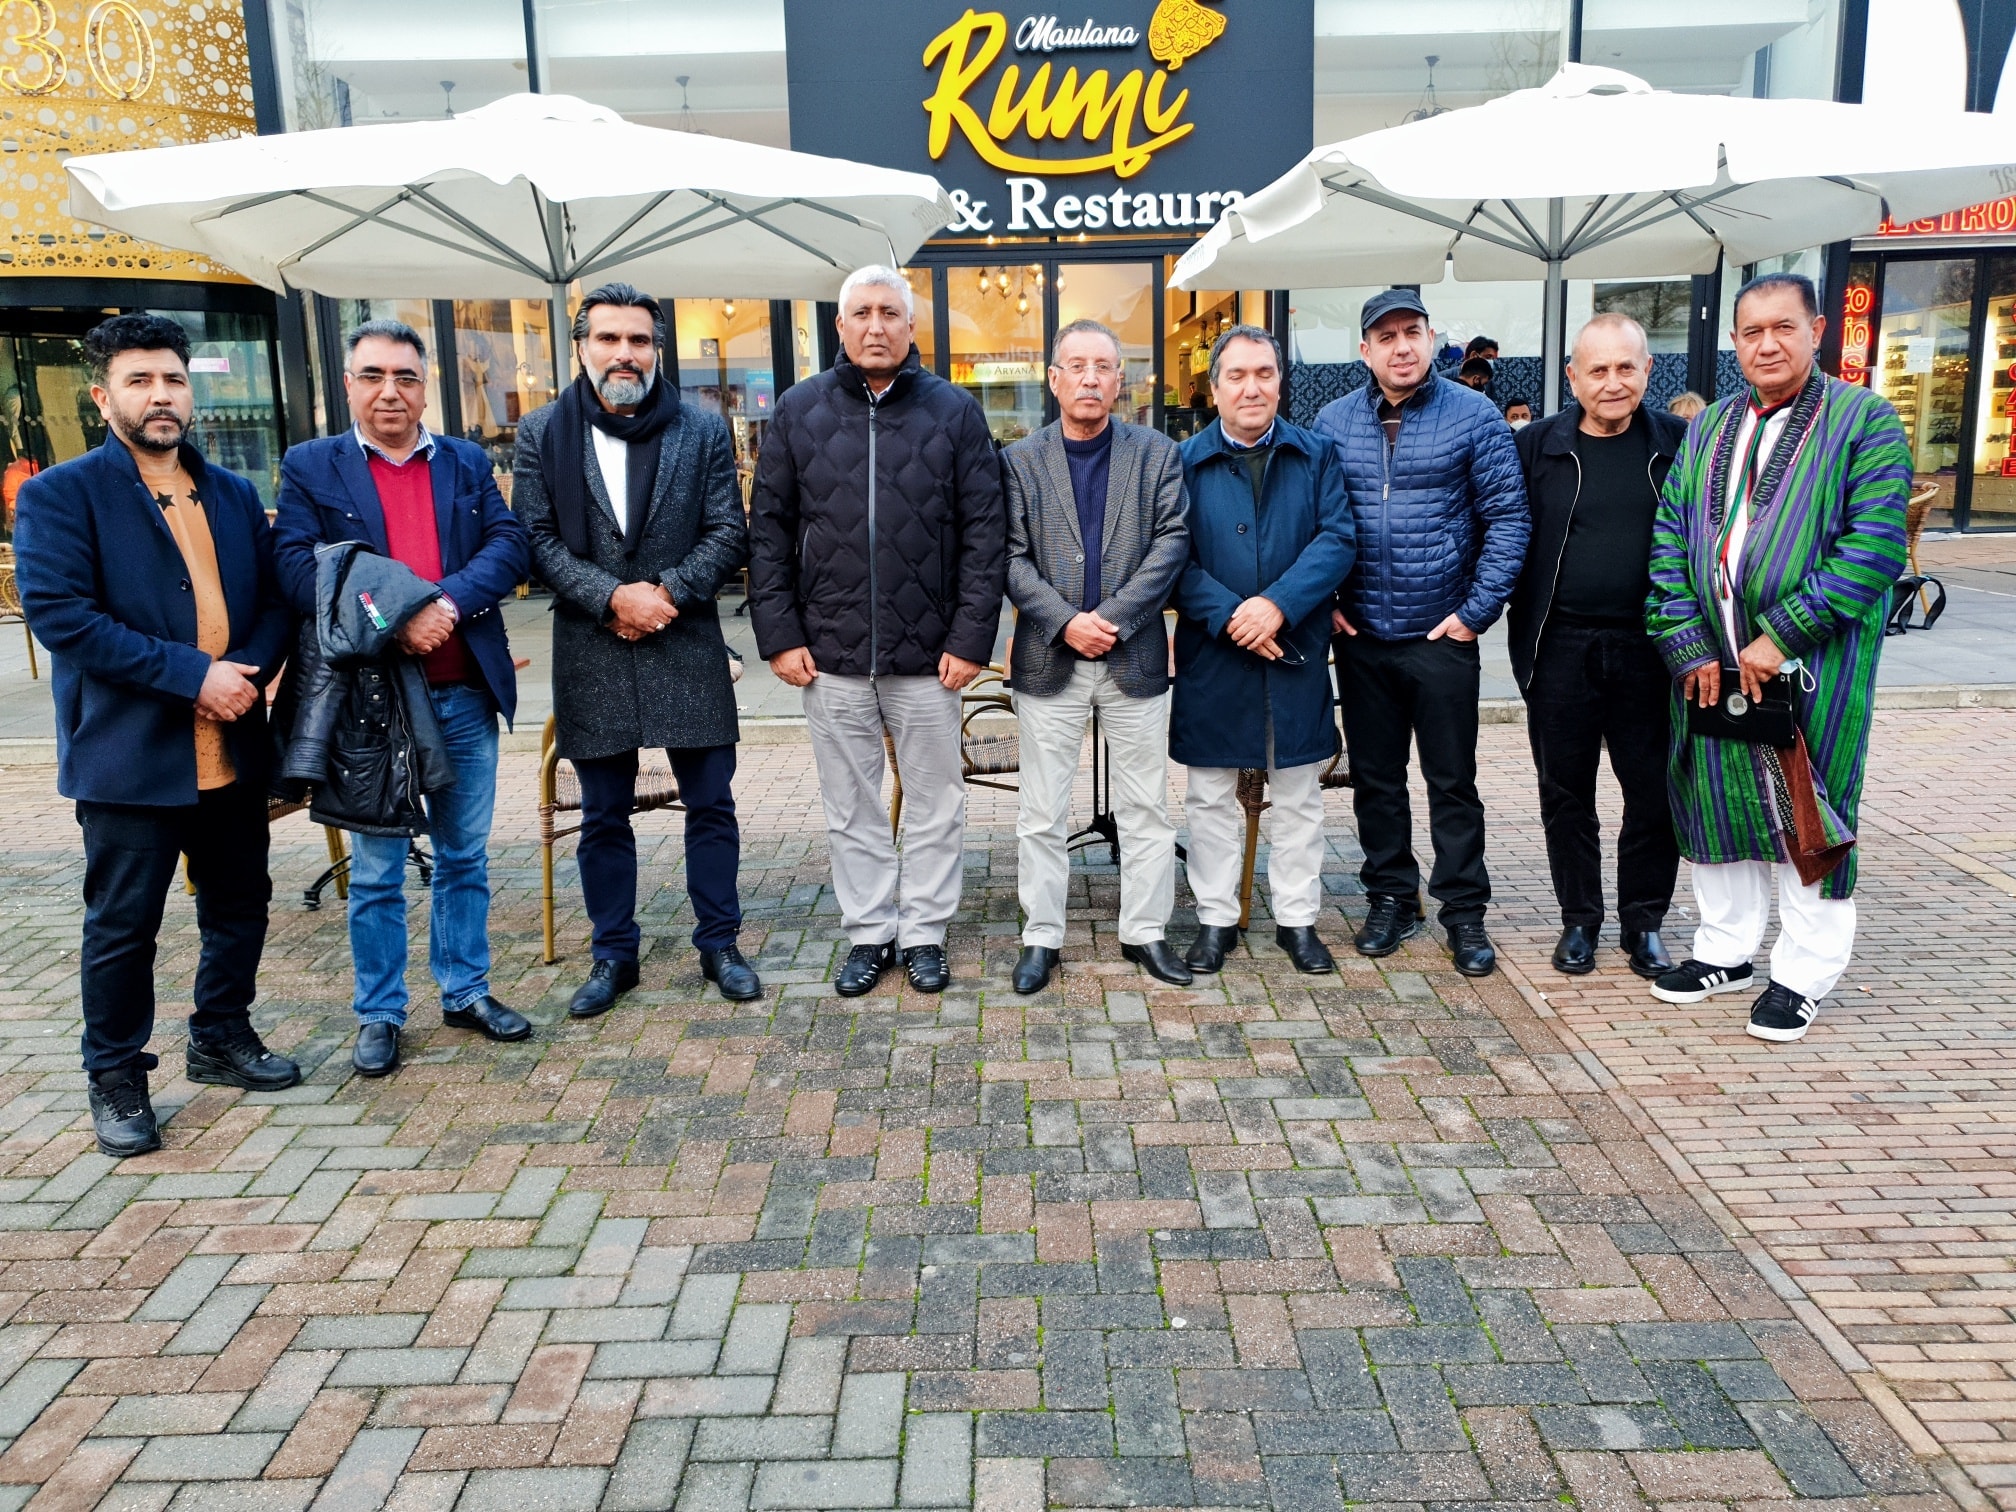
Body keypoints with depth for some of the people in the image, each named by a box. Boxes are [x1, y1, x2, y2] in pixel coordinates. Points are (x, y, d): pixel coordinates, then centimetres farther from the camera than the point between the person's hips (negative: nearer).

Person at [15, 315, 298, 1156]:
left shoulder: (234, 496, 12)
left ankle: (221, 1038, 35)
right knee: (122, 926, 6)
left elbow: (275, 600, 10)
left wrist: (247, 673, -10)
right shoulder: (60, 495, -5)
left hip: (232, 748, 5)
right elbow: (58, 613, -16)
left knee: (240, 904, 15)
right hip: (129, 755, -5)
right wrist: (193, 674, -20)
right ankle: (115, 1078, 23)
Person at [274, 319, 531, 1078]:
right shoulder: (310, 467, 2)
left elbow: (509, 546, -2)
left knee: (465, 855, 13)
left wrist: (450, 598, -20)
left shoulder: (468, 463, 10)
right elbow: (296, 566, -11)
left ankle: (465, 990, 27)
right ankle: (378, 1013, 20)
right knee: (376, 868, 8)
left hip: (465, 693, 3)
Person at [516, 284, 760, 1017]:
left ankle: (719, 942, 22)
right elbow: (537, 539, -2)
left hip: (688, 647, 0)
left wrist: (666, 593, -14)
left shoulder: (703, 431, 3)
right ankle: (613, 954, 23)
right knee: (604, 815, 10)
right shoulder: (541, 433, 4)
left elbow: (728, 534, 0)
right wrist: (612, 598, -14)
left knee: (710, 804, 6)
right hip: (591, 653, 1)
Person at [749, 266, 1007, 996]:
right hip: (831, 654, 1)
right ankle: (869, 932, 25)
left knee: (935, 802, 9)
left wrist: (972, 636, -8)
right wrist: (780, 634, -2)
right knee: (850, 807, 11)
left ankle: (924, 932, 24)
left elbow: (985, 531, -1)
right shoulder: (799, 410, 5)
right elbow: (769, 530, 6)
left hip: (927, 653, -1)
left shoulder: (954, 411, 1)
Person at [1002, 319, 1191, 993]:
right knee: (1041, 813, 6)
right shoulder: (1019, 460, 4)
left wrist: (1113, 618, -14)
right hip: (1048, 661, 0)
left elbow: (1172, 540, -4)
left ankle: (1145, 932, 22)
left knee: (1146, 807, 8)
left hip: (1135, 656, 1)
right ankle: (1041, 938, 18)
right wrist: (1065, 622, -16)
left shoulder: (1157, 454, 5)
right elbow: (1012, 558, -3)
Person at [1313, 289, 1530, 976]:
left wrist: (1477, 611, -9)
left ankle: (1464, 911, 18)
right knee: (1375, 777, 12)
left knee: (1453, 781, 6)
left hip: (1443, 636, -2)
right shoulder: (1333, 423, 4)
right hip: (1361, 637, 3)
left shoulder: (1474, 416, -3)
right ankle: (1390, 898, 26)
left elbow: (1508, 519, -4)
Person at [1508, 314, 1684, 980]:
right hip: (1560, 649, 0)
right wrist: (1514, 625, -5)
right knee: (1566, 791, 9)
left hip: (1648, 650, 0)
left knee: (1653, 791, 8)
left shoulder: (1679, 444, 3)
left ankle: (1644, 920, 24)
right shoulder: (1538, 446, 1)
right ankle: (1579, 919, 24)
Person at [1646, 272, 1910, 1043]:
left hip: (1810, 668, -4)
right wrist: (1688, 648, -5)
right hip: (1710, 668, 5)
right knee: (1716, 803, 13)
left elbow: (1874, 547, -14)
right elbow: (1668, 541, 6)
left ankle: (1803, 974, 19)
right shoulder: (1708, 428, 11)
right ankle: (1726, 952, 30)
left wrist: (1780, 638, -18)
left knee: (1806, 814, 4)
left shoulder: (1863, 420, -5)